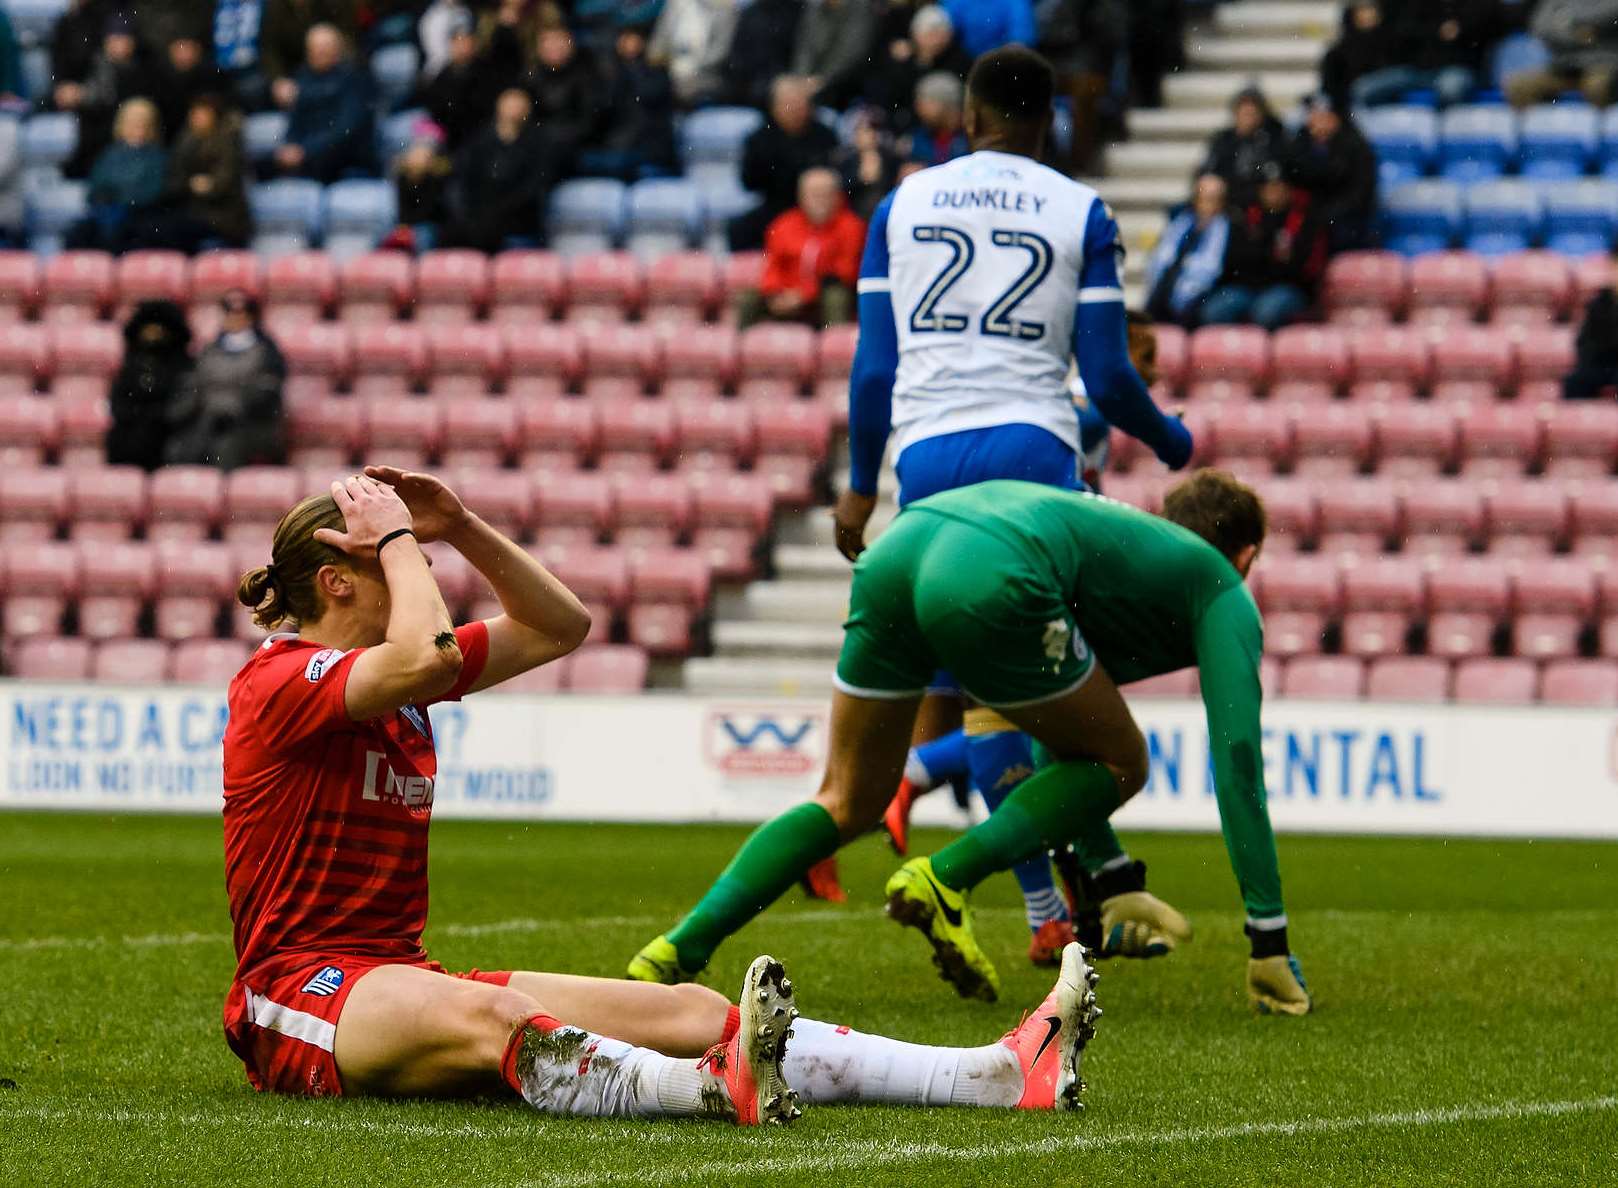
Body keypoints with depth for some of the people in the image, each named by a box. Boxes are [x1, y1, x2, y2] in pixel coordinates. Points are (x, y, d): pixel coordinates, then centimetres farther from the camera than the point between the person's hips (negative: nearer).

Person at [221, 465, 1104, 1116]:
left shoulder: (391, 674, 16)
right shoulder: (281, 681, -10)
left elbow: (559, 625, 21)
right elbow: (428, 658, -29)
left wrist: (459, 526, 9)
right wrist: (398, 538, -14)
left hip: (397, 978, 8)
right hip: (301, 993, -8)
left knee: (689, 1011, -10)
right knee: (492, 1017, -41)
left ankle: (1000, 1075, -26)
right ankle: (713, 1089, -73)